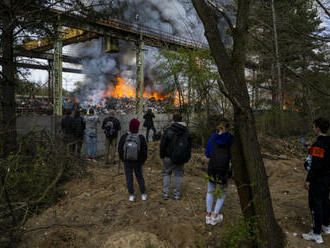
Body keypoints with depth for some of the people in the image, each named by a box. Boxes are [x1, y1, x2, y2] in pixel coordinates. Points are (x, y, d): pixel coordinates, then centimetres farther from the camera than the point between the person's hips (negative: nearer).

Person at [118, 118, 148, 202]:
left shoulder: (124, 137, -13)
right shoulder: (141, 138, -16)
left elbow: (119, 149, -3)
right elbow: (144, 150, -8)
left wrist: (122, 159, 12)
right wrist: (143, 160, 8)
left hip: (127, 161, 0)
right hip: (138, 162, 0)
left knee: (129, 178, 12)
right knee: (140, 177, 15)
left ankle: (131, 195, 17)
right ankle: (143, 195, 23)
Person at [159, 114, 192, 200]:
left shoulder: (168, 131, -13)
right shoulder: (186, 132, 3)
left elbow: (162, 145, -10)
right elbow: (189, 145, 9)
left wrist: (162, 155, 4)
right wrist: (187, 157, 17)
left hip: (169, 157, -3)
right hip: (181, 158, 3)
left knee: (166, 173, 13)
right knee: (178, 174, 13)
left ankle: (165, 193, 11)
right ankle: (176, 195, 15)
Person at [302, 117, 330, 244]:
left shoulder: (318, 145, -25)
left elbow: (316, 165, -26)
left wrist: (308, 180, -19)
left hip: (318, 180, -9)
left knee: (315, 204, 1)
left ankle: (317, 234, 10)